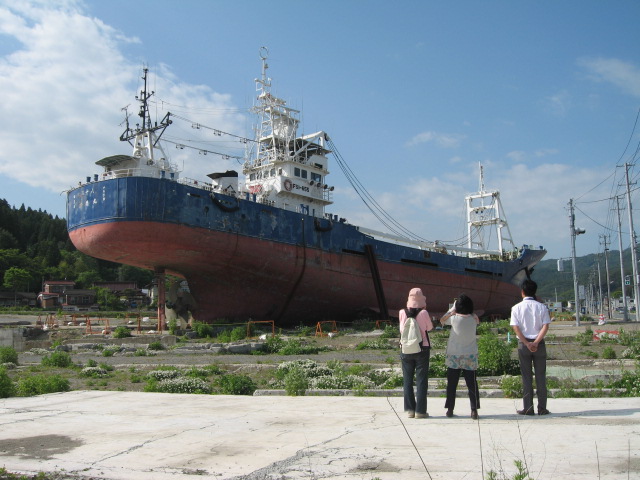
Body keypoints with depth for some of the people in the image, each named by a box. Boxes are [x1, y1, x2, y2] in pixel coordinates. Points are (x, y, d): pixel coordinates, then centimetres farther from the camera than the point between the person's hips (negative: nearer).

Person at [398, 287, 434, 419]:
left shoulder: (402, 313, -4)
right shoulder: (424, 313, -11)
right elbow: (430, 327, 4)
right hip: (422, 349, -2)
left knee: (407, 380, 10)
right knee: (421, 380, 5)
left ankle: (410, 409, 11)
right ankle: (420, 410, 5)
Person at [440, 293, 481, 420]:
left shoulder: (454, 318, -11)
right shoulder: (473, 318, -6)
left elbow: (442, 320, 9)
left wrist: (452, 309, 13)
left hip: (454, 356, -1)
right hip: (470, 356, 1)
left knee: (451, 384, 8)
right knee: (472, 383, 5)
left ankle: (450, 409, 13)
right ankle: (474, 410, 1)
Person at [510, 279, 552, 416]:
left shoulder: (516, 308, -1)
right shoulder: (542, 307, 1)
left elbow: (516, 328, -9)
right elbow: (545, 326, -9)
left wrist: (527, 343, -9)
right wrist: (536, 342, -13)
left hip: (523, 343, -1)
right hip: (539, 344, 1)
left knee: (526, 376, 4)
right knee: (540, 376, 6)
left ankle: (528, 408, 4)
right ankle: (542, 408, 7)